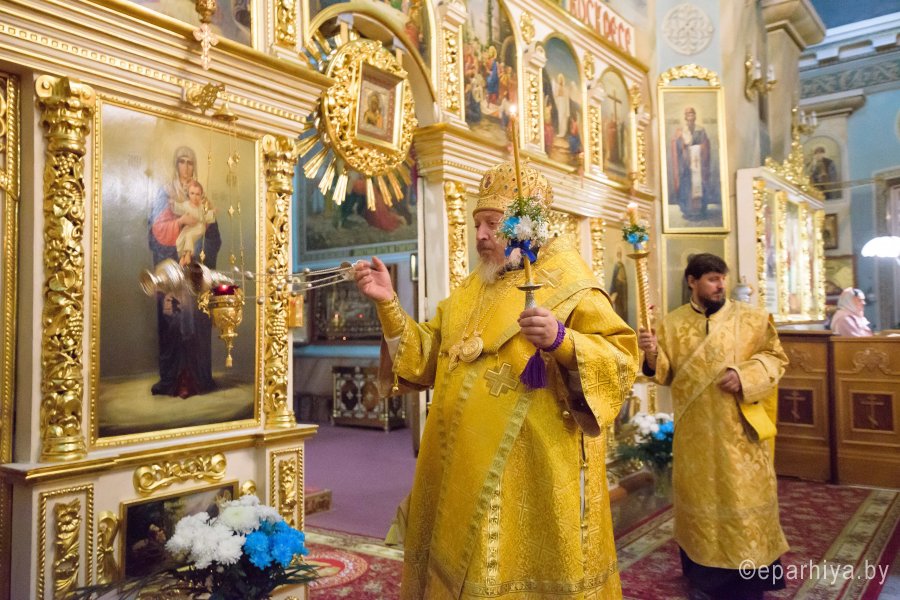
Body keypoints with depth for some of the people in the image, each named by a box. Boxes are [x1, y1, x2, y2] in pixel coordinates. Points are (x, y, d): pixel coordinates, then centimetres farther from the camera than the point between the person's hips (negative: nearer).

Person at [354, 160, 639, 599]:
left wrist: (562, 341, -31)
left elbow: (621, 360, -14)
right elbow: (428, 357, 12)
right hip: (466, 471, 7)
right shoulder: (469, 291, 14)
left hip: (534, 472, -6)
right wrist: (388, 304, 2)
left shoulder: (569, 287, -6)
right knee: (463, 565, 16)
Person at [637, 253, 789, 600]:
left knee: (744, 495, 5)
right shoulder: (672, 324, 3)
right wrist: (652, 354, -19)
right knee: (700, 497, 10)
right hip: (695, 432, 1)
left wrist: (745, 375, -17)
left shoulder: (750, 318, 1)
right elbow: (665, 374, 2)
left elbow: (775, 356, 1)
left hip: (739, 429, -1)